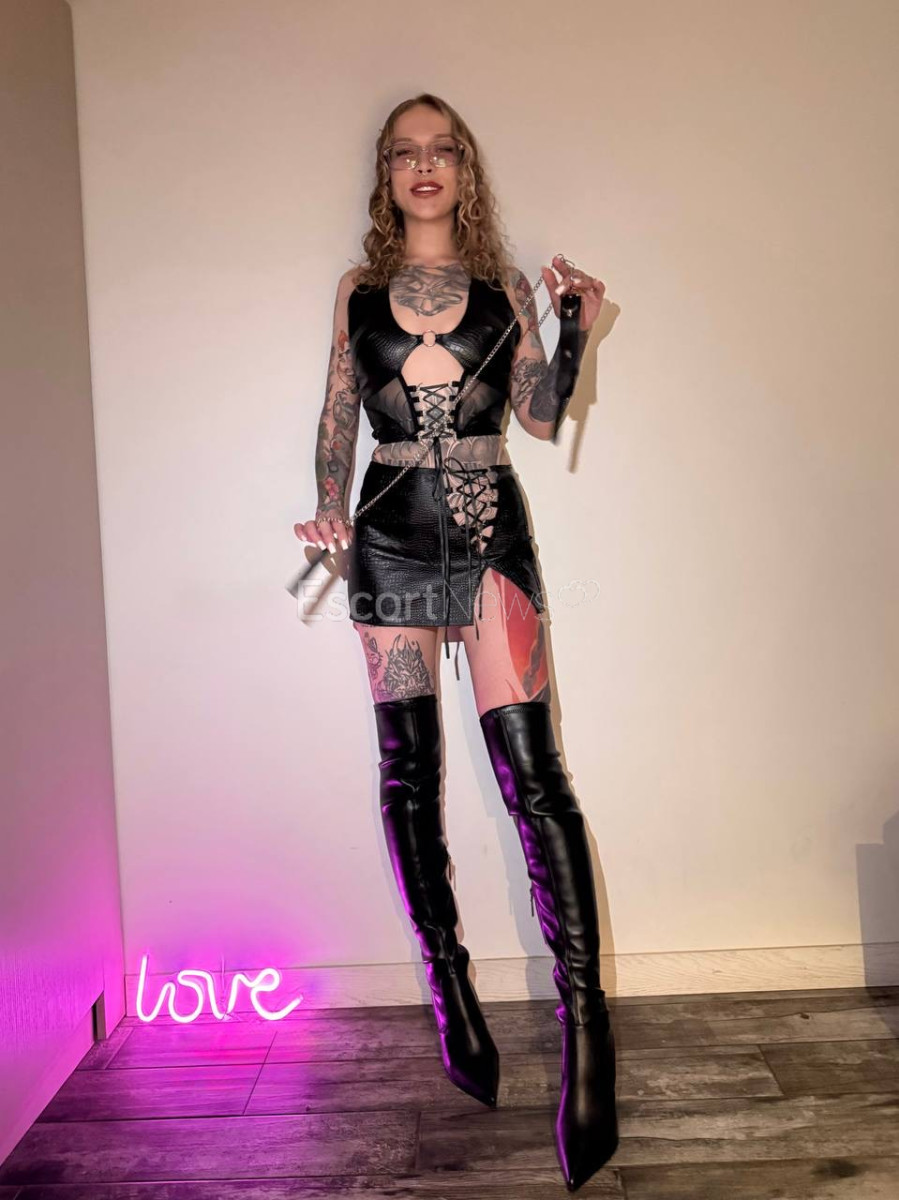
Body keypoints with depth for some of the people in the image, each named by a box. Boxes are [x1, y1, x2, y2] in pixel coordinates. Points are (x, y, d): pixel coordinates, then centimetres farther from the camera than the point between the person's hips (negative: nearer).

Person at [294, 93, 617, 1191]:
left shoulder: (504, 286, 11)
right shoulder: (359, 288, 14)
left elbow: (541, 417, 6)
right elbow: (337, 415, 13)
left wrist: (578, 331, -8)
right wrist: (331, 510, -2)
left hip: (490, 532, -1)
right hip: (390, 536, 2)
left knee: (531, 771, -11)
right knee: (407, 770, 4)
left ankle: (583, 1018, -5)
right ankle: (448, 987, 21)